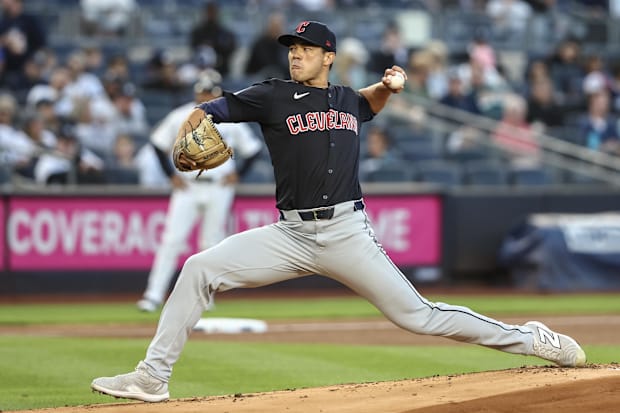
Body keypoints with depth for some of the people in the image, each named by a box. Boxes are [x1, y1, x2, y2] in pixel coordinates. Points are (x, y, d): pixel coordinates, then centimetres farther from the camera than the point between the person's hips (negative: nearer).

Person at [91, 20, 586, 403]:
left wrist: (387, 85, 17)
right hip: (291, 235, 0)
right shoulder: (274, 96, 5)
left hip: (348, 233, 0)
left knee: (417, 315, -4)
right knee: (200, 269, -15)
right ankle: (152, 379, -10)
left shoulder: (348, 99, 13)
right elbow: (214, 108, -5)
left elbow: (369, 103, 38)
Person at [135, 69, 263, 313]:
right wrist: (171, 175, 1)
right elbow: (159, 144, 8)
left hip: (219, 189, 0)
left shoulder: (231, 121, 1)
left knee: (212, 243, 3)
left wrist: (237, 175, 0)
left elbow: (252, 149, 10)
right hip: (187, 187, 0)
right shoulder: (180, 117, 0)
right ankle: (154, 295, -9)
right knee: (172, 240, -9)